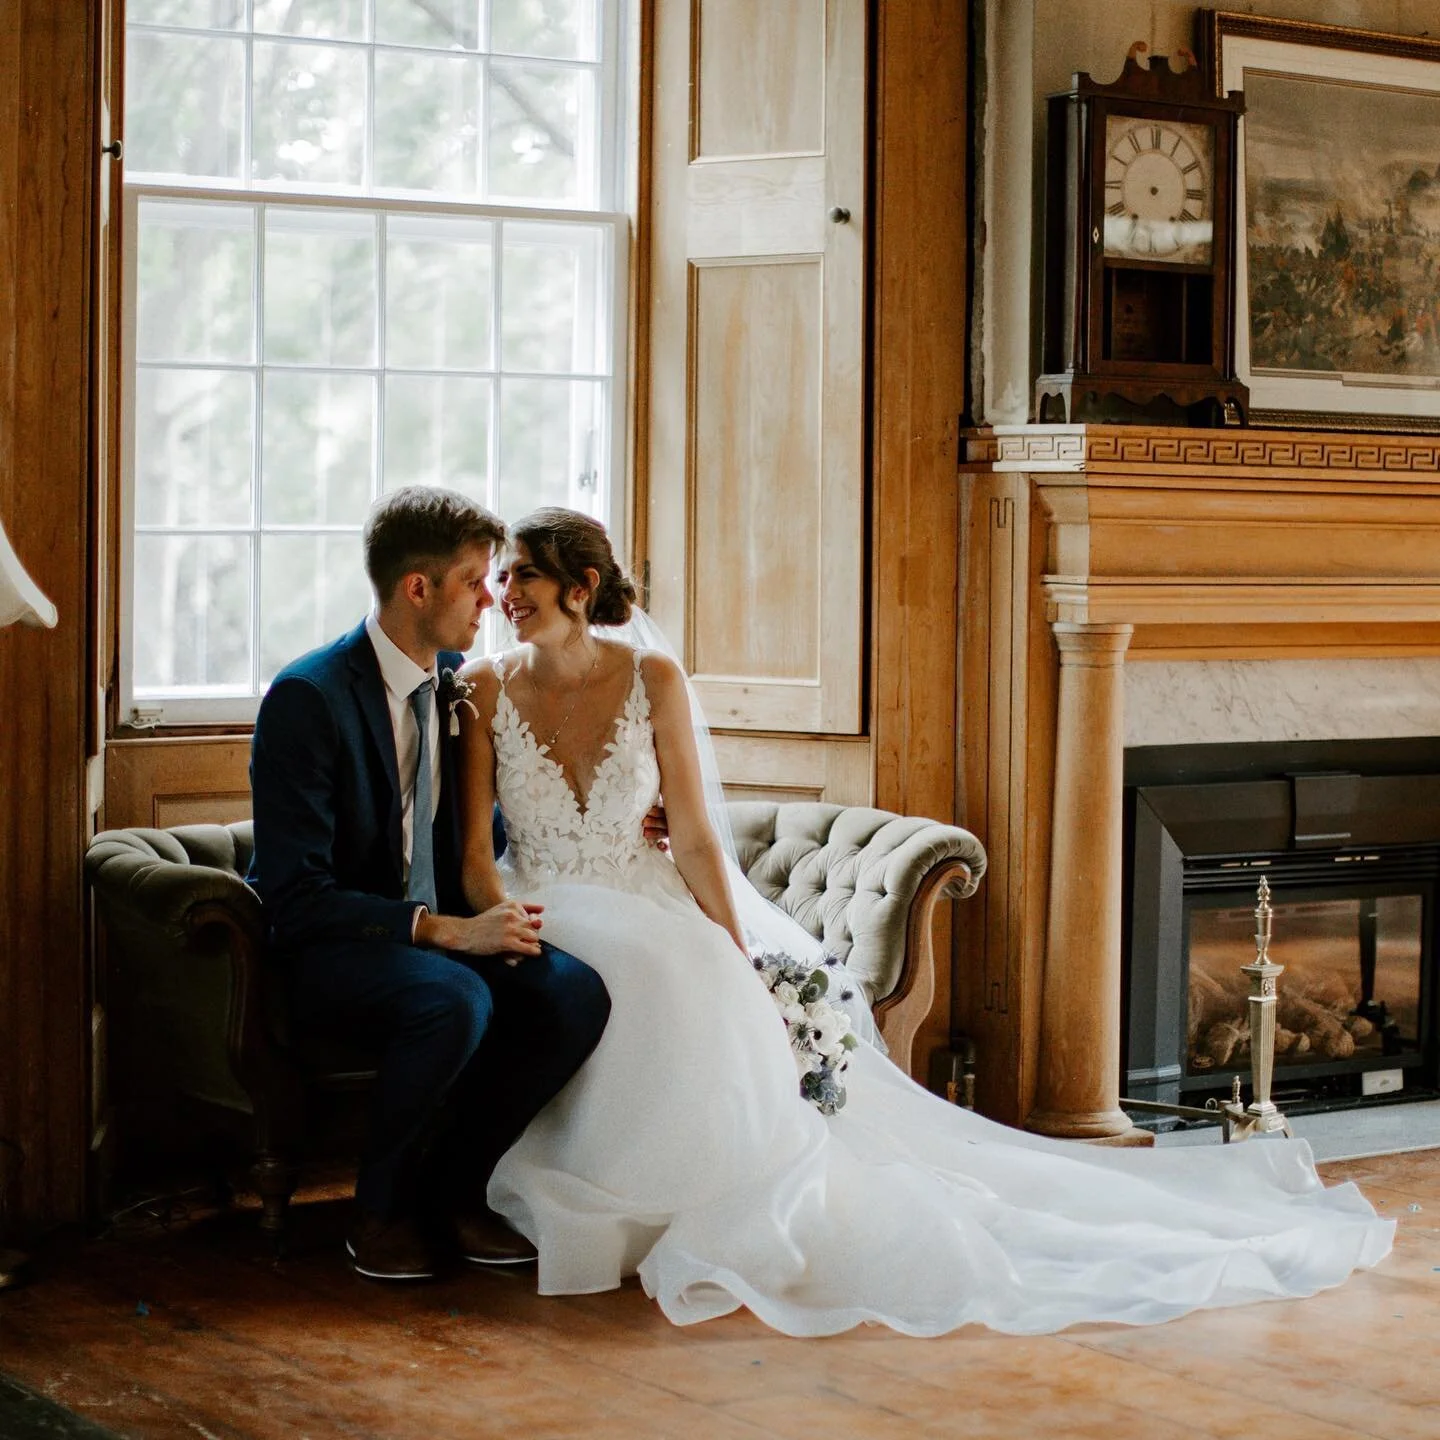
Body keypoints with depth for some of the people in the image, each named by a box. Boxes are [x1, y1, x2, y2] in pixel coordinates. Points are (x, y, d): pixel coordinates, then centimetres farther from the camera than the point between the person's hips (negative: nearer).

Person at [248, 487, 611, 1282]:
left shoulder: (463, 681, 5)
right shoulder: (307, 697, -17)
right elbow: (296, 897, -22)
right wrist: (443, 929, -29)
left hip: (443, 934, 7)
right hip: (328, 951, -6)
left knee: (576, 993, -21)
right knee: (455, 1000, -36)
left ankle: (455, 1184, -2)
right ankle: (382, 1209, -11)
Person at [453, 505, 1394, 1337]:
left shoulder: (652, 680, 0)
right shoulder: (488, 690, 1)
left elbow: (694, 837, -1)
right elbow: (472, 848, -1)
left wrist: (738, 965, -7)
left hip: (649, 917, 1)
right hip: (540, 923, -1)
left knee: (711, 1018, -29)